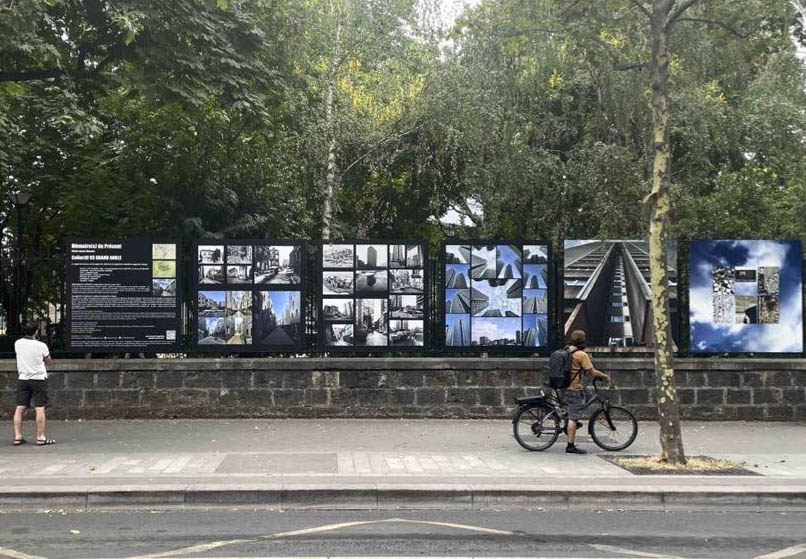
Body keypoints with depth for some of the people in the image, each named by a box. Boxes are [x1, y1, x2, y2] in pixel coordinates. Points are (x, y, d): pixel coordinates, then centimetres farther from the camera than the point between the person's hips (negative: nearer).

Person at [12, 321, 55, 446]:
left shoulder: (17, 344, 0)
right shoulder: (41, 346, -10)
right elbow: (49, 361, 3)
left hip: (22, 378, 4)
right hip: (38, 378, -4)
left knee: (19, 408, 5)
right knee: (40, 408, -2)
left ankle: (17, 437, 6)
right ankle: (41, 437, -2)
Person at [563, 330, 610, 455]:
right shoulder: (581, 354, -14)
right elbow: (592, 372, -14)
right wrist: (605, 376, 2)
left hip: (566, 387, 8)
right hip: (575, 389, -8)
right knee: (573, 418, -5)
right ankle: (571, 446, -3)